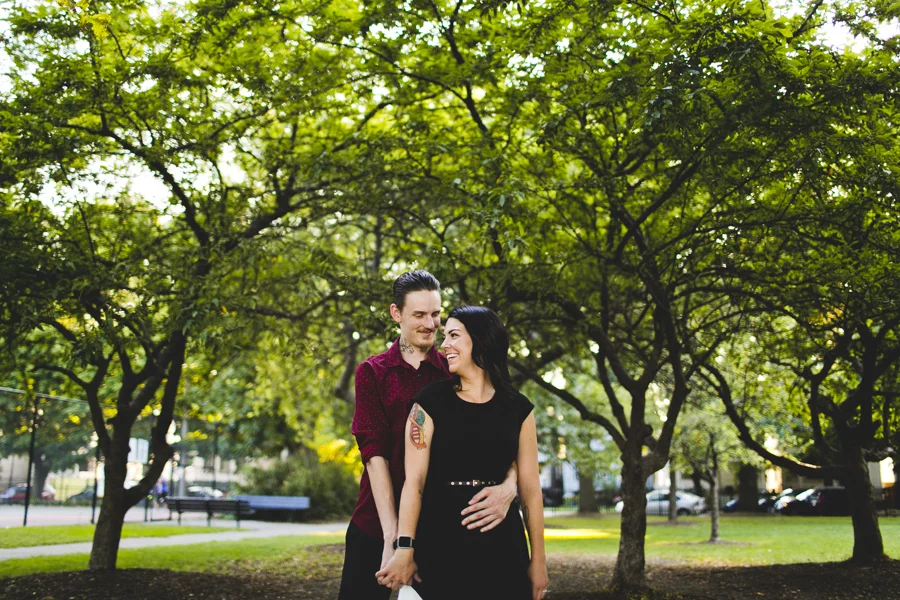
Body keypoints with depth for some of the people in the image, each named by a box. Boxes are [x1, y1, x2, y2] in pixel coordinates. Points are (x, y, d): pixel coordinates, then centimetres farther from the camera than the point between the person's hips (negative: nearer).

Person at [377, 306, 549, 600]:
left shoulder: (517, 408, 3)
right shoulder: (431, 402, -4)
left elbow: (530, 488, 3)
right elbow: (414, 480, -11)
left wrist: (538, 558, 2)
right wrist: (405, 549, -20)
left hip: (502, 546, 2)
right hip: (440, 543, -2)